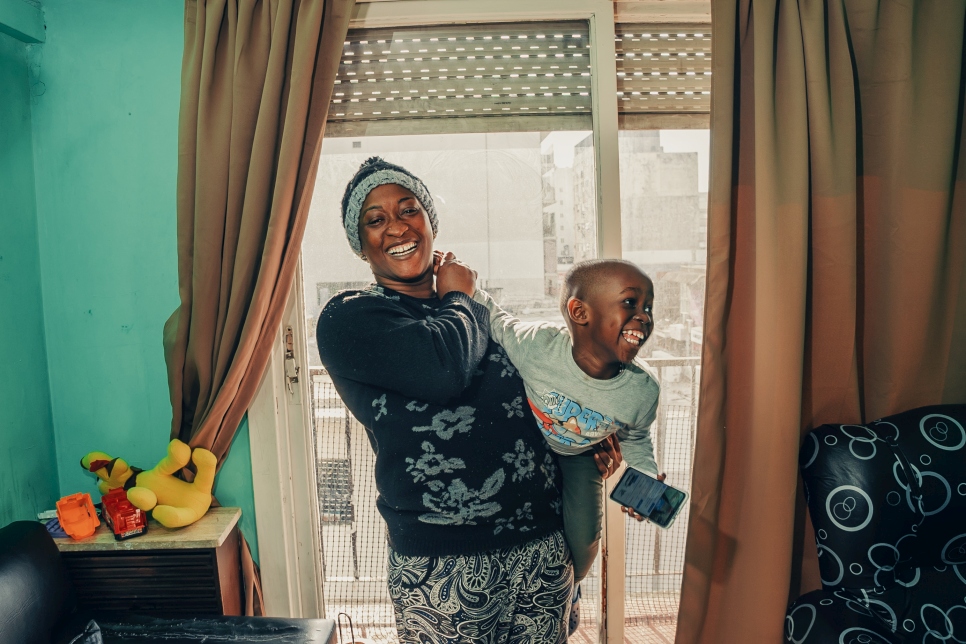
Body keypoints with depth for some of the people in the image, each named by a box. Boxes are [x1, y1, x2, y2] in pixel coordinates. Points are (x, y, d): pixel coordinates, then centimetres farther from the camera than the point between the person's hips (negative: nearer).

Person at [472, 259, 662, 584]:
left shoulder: (643, 393, -28)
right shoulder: (536, 344, -41)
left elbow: (635, 440, -4)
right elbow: (491, 316, -20)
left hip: (577, 458, 2)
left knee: (582, 540, 7)